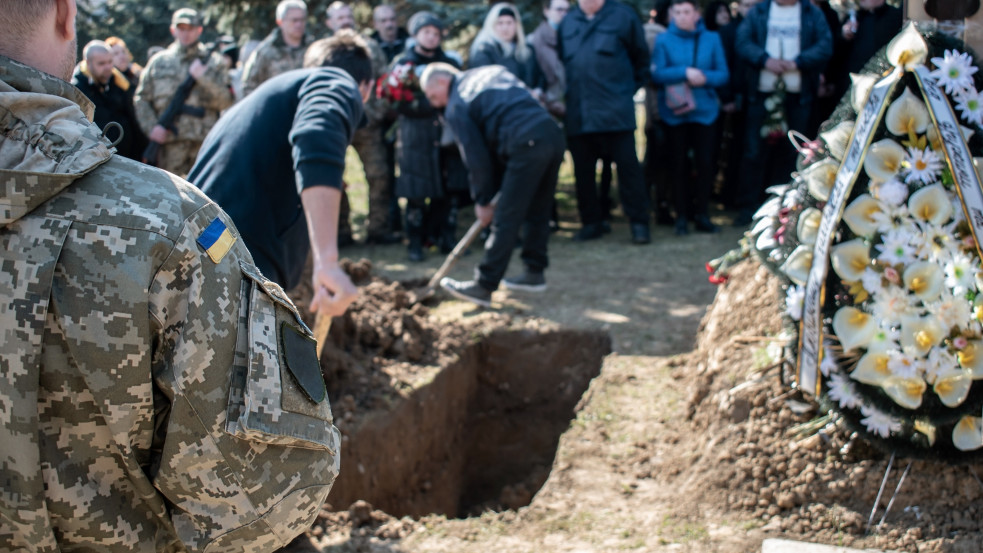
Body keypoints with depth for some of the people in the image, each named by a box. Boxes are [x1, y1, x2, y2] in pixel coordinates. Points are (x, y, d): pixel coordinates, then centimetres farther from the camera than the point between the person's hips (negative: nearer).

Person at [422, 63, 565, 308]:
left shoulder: (456, 106, 4)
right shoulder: (493, 71, 25)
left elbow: (476, 157, 1)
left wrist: (483, 200, 12)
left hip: (528, 145, -8)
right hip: (553, 134, 8)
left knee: (505, 219, -3)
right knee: (538, 212, 20)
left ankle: (483, 287, 2)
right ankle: (534, 272, 29)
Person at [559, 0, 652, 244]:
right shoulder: (568, 22, 12)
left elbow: (641, 56, 7)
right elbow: (560, 61, 20)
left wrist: (633, 87, 6)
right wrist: (564, 94, 12)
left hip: (615, 111, -4)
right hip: (577, 113, 4)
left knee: (627, 165, -3)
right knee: (582, 170, 8)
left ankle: (638, 223, 3)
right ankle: (591, 222, 19)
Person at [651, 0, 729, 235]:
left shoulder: (711, 39, 6)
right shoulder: (663, 40, 2)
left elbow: (723, 74, 3)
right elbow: (657, 74, -8)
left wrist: (704, 77, -16)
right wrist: (685, 72, -19)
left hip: (705, 110, 1)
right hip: (674, 112, -1)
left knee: (705, 163, 0)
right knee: (679, 164, 2)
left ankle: (701, 214, 11)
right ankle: (681, 216, 10)